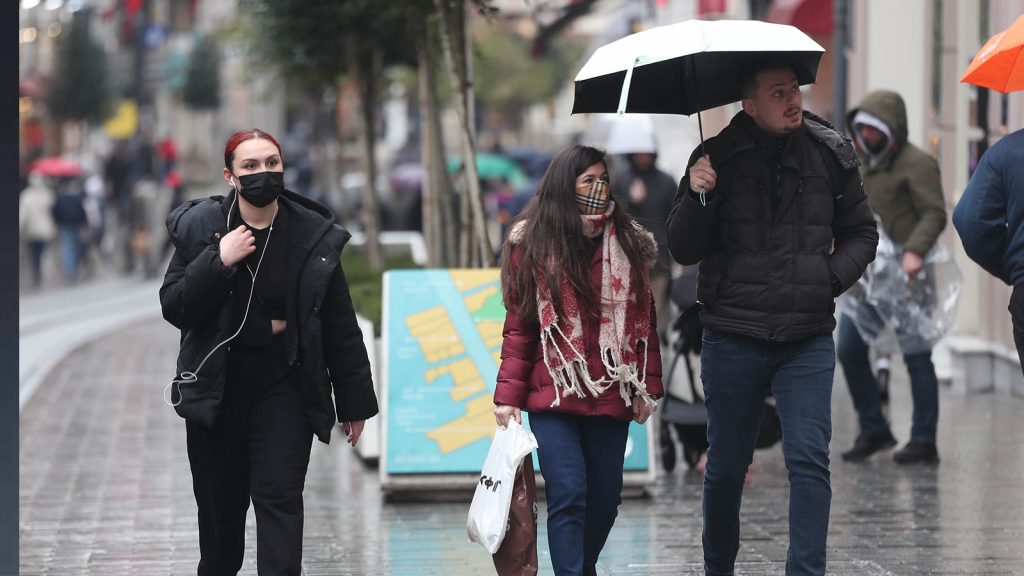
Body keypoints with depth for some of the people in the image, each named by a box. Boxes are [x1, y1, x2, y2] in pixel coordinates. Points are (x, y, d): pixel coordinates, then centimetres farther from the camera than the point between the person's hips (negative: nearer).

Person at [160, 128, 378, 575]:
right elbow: (174, 308, -9)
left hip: (284, 387, -1)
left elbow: (340, 329, 1)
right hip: (216, 386, 1)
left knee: (279, 497, -10)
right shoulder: (200, 227, -4)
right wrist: (219, 261, -22)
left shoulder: (313, 237, -3)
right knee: (219, 502, 10)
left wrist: (354, 402, 3)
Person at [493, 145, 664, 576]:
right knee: (568, 495, -12)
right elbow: (518, 327, 1)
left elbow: (644, 319, 10)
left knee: (605, 499, 10)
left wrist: (647, 388, 3)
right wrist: (508, 395, -5)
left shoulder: (627, 244, 9)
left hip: (611, 395, 3)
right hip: (554, 394, -3)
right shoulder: (532, 244, 1)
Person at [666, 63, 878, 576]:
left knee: (809, 458, -12)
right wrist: (697, 197, -18)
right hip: (732, 336, 0)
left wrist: (834, 275, -3)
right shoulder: (718, 158, -2)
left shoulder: (831, 154, 3)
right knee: (726, 466, 9)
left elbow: (861, 233, 15)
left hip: (808, 338, 1)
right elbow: (683, 251, 0)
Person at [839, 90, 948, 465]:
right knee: (849, 351, 4)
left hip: (904, 275, -8)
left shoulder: (916, 164, -8)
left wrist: (915, 251, -30)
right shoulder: (865, 164, 17)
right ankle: (873, 430, 16)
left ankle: (924, 441, 1)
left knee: (916, 356, -4)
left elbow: (935, 214, -16)